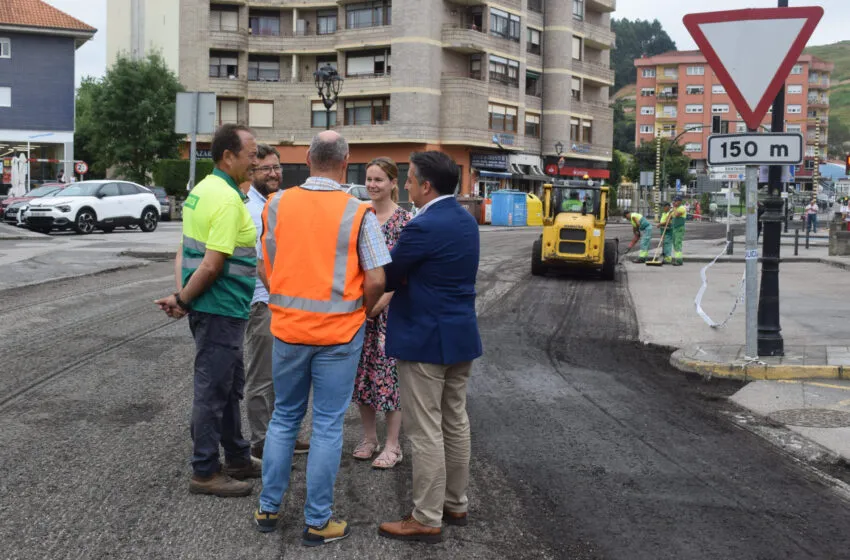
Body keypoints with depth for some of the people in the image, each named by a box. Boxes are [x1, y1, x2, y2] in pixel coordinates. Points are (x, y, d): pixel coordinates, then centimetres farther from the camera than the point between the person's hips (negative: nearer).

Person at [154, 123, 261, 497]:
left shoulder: (202, 190, 11)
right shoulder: (228, 199, -20)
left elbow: (185, 252, 11)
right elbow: (212, 266, -24)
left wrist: (181, 295, 1)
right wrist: (183, 299, -12)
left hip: (220, 311, 10)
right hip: (221, 309, -10)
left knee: (230, 386, 20)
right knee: (213, 390, 1)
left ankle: (237, 459, 32)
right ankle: (205, 473, 11)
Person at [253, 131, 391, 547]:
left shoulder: (277, 205, -2)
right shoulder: (358, 213, -11)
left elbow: (265, 269, 4)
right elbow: (376, 281, -13)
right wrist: (360, 312, 6)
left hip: (288, 327, 3)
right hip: (339, 332, -3)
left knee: (284, 418, 18)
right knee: (327, 425, 6)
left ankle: (268, 509, 24)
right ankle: (317, 522, 13)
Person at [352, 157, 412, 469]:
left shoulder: (405, 220, -7)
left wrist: (381, 302, -17)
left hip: (390, 307, -5)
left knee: (388, 371, -2)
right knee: (361, 372, 10)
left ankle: (392, 445, 9)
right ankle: (369, 438, 24)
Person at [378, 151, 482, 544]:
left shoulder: (423, 227, -20)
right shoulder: (466, 221, 9)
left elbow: (386, 277, -11)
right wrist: (403, 277, 6)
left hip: (426, 339, -9)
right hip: (460, 335, 9)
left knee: (425, 432, -2)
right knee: (455, 424, 16)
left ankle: (427, 520, 5)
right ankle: (456, 504, 27)